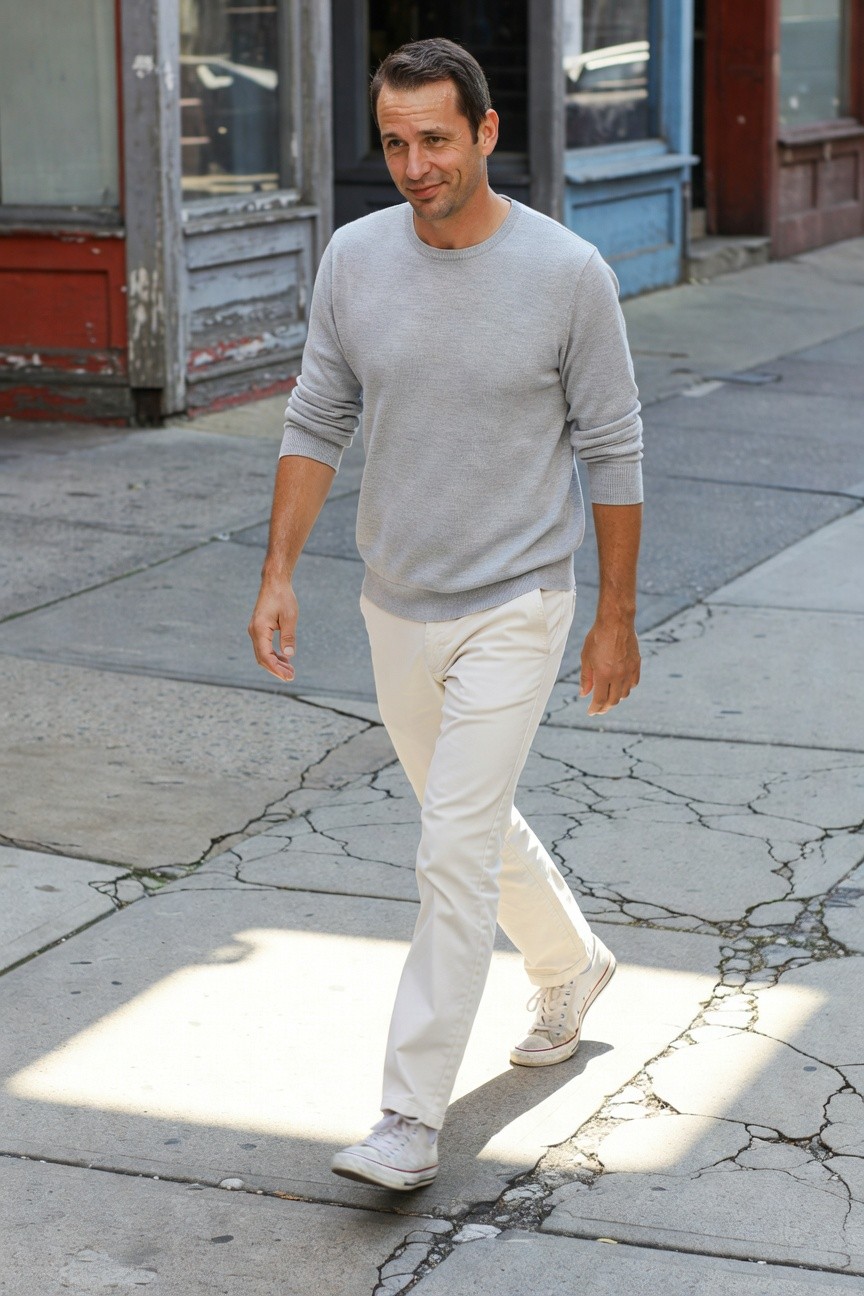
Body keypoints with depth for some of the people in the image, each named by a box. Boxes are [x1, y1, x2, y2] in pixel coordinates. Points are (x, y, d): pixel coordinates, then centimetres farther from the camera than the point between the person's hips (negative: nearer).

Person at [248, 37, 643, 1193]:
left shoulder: (568, 273, -13)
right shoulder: (355, 258, -3)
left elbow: (612, 455, -6)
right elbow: (318, 424, 4)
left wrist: (617, 618, -4)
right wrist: (278, 573, -5)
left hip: (514, 608, -5)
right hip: (398, 606, 5)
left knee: (456, 857, -9)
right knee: (473, 824, 21)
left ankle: (413, 1118, -1)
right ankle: (570, 966, 48)